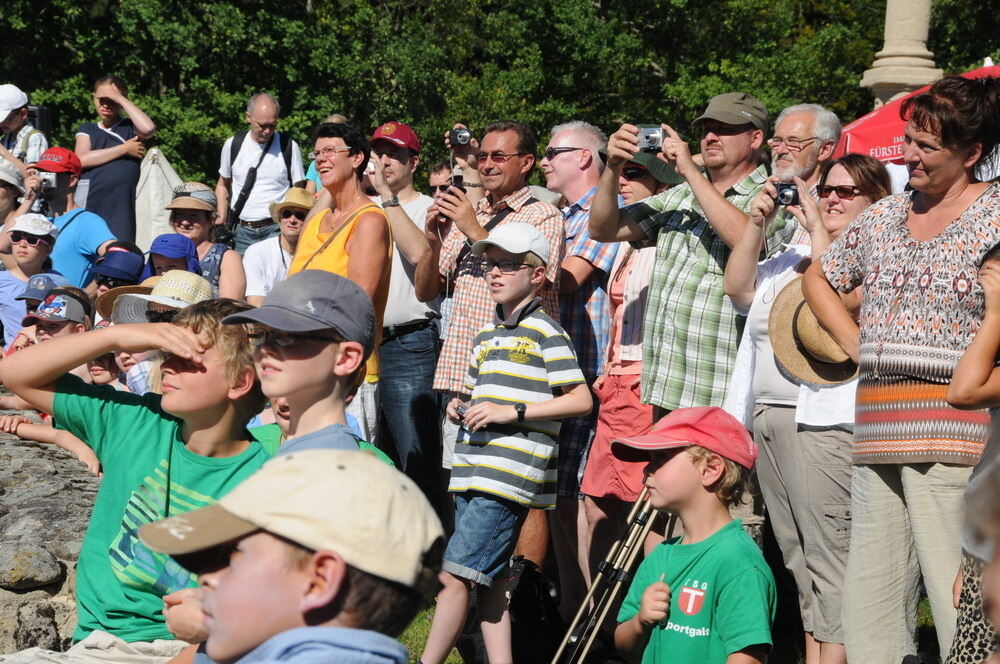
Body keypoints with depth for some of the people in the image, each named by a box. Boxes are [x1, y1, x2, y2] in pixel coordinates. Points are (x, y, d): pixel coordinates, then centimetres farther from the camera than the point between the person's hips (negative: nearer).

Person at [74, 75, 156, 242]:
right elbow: (82, 159, 0)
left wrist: (120, 98, -3)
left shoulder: (129, 128, 15)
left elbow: (148, 128, -10)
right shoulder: (87, 129, 20)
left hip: (120, 205, -1)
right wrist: (124, 149, -1)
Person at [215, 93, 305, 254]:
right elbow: (223, 185, 20)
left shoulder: (289, 147, 1)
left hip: (276, 230, -2)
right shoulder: (232, 145, 7)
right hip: (241, 232, 2)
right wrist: (221, 220, 9)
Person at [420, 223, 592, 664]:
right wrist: (459, 407, 8)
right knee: (488, 581, 8)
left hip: (510, 476, -8)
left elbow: (581, 399, -11)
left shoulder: (543, 332, -5)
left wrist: (511, 412, -16)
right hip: (472, 474, 8)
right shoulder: (486, 334, 19)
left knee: (454, 574, -11)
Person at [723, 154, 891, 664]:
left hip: (823, 422, -8)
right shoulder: (794, 256, 21)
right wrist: (756, 224, 3)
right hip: (768, 416, 8)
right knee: (797, 554, 9)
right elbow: (739, 289, 13)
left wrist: (817, 229, -12)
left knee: (829, 556, -11)